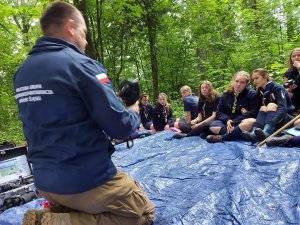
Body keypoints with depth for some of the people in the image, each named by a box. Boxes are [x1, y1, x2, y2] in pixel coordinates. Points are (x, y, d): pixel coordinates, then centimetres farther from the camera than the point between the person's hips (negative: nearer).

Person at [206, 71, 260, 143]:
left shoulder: (252, 94, -2)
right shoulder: (226, 95, 9)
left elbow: (253, 113, -13)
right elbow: (219, 112, 5)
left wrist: (233, 122, -21)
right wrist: (227, 120, -18)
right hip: (227, 122, 3)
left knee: (251, 122, -37)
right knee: (212, 126, -22)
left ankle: (222, 137, -35)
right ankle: (240, 133, -32)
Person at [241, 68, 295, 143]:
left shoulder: (277, 88, -14)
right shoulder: (260, 91, 5)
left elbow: (283, 108, -29)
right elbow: (258, 110, 4)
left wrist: (271, 122, -45)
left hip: (287, 118, -5)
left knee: (271, 105, -27)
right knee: (263, 108, -20)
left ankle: (266, 132, -56)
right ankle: (254, 133, -47)